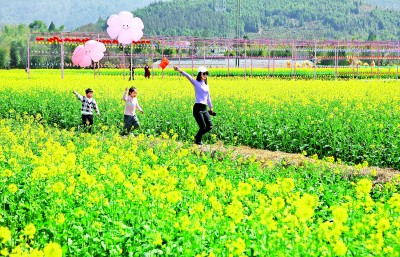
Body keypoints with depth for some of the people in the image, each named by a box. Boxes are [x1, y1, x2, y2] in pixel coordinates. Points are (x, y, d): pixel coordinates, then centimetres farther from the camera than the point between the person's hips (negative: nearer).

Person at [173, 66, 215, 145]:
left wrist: (211, 107, 29)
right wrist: (181, 71, -35)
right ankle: (198, 140, 17)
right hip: (198, 108, -6)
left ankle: (197, 136, 22)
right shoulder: (196, 83, -3)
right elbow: (189, 77, -20)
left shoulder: (206, 85, 15)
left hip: (204, 108, 6)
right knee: (203, 127, -8)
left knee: (210, 126, -1)